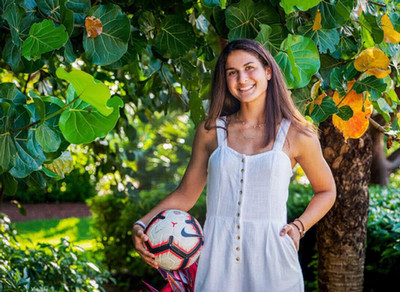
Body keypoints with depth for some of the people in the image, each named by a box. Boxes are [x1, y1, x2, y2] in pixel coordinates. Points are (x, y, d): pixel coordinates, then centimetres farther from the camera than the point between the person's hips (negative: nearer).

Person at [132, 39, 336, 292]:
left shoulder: (295, 135, 4)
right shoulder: (210, 131, 8)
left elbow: (326, 191, 16)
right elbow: (186, 195, 13)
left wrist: (299, 227, 0)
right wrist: (142, 225, -1)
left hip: (271, 255, -1)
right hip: (218, 254, 1)